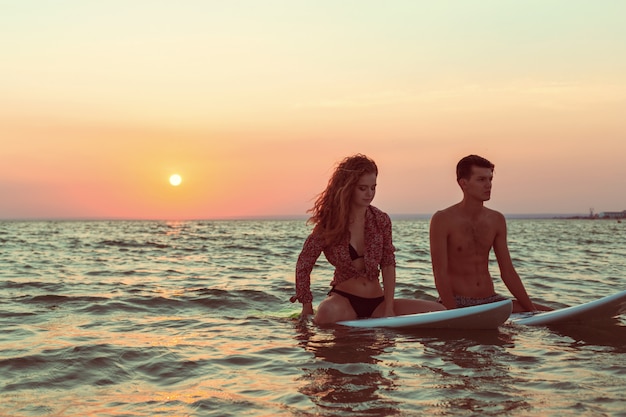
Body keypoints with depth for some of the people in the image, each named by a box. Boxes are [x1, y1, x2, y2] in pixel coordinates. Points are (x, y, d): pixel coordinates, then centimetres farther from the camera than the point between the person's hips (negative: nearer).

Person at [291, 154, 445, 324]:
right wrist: (307, 308, -7)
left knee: (439, 311, -12)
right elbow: (304, 265, -3)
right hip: (344, 299, -4)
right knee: (327, 313, -41)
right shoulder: (330, 223, -4)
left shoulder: (381, 220, 3)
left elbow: (388, 264, 0)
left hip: (377, 302, 4)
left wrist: (389, 309, -9)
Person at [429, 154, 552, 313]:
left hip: (491, 300, 6)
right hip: (456, 303, -6)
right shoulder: (443, 220, -9)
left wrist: (531, 309, 3)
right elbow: (440, 273, -14)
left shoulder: (497, 220, 9)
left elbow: (508, 272, 10)